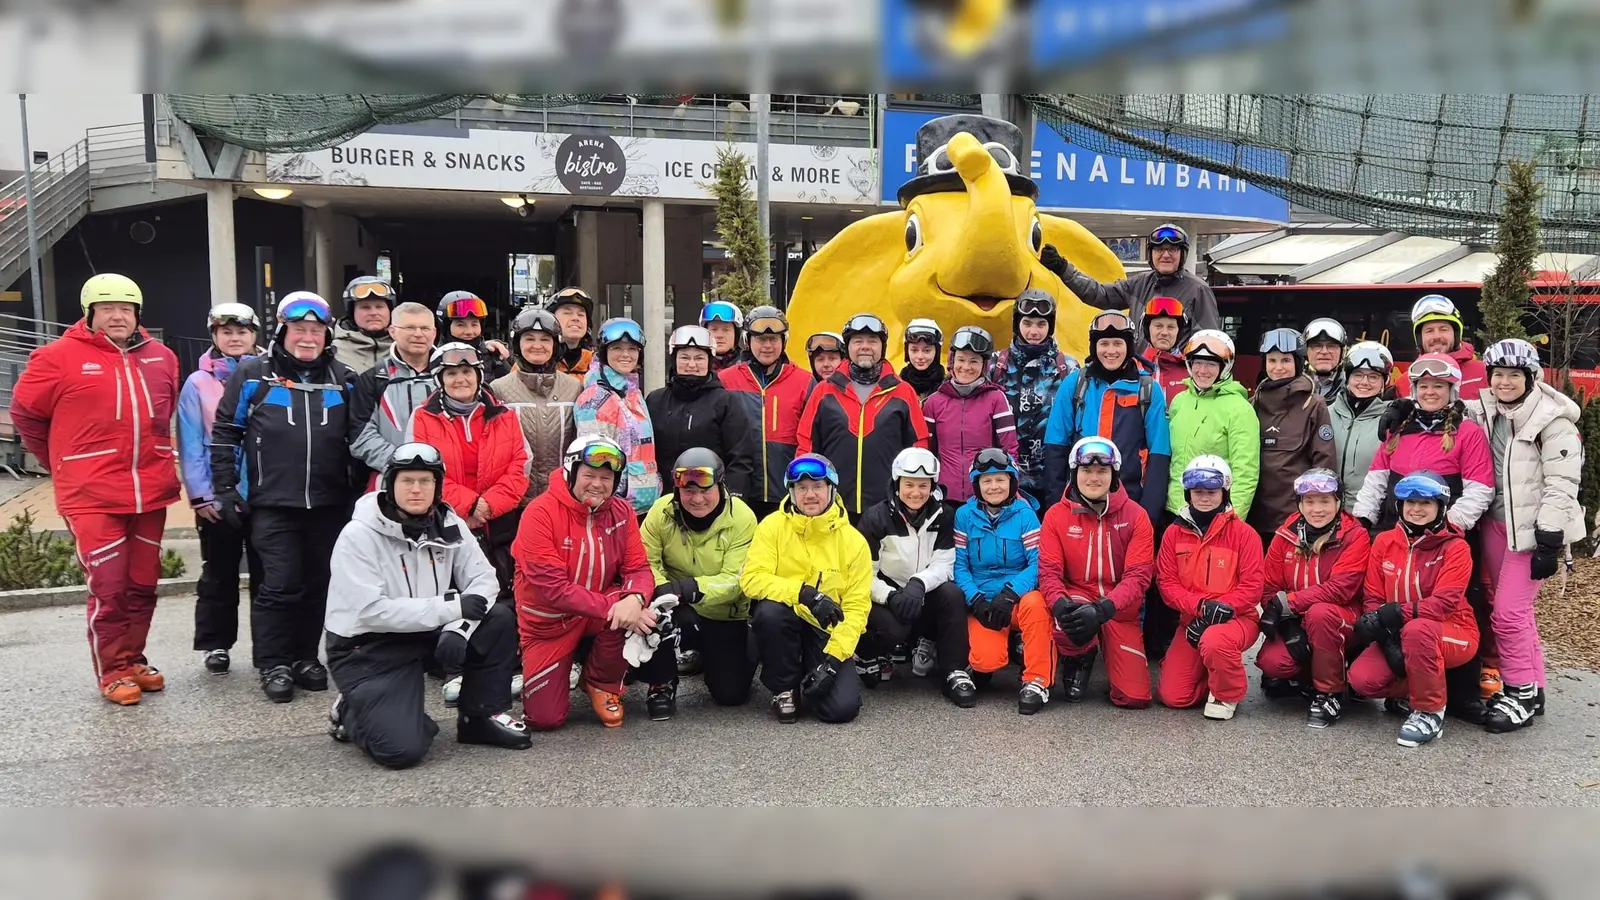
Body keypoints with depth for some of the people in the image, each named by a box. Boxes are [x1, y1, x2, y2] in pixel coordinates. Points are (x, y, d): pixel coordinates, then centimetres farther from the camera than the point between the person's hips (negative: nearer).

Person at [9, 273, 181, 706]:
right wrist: (64, 465, 9)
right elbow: (26, 414, 4)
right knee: (109, 588, -3)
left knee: (142, 584, 12)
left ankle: (132, 660, 27)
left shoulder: (161, 357, 7)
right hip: (93, 497, -5)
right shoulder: (60, 357, -6)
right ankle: (112, 672, 12)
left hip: (151, 493, 5)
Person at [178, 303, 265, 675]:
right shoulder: (198, 384, 2)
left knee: (266, 573, 7)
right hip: (217, 498, -1)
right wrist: (200, 494, -9)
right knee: (219, 575, 10)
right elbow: (191, 445, -2)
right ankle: (215, 645, 20)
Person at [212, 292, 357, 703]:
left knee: (318, 584, 10)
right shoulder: (252, 375, 0)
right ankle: (273, 665, 9)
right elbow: (226, 433, 3)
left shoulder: (343, 379, 9)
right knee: (280, 586, -4)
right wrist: (226, 489, -1)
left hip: (329, 505, 3)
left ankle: (305, 657, 24)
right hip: (273, 505, -3)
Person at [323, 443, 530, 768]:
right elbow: (372, 611, -26)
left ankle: (481, 716, 3)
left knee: (500, 620, -15)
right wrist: (451, 606, -27)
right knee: (402, 749, -21)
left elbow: (482, 579, -6)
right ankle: (352, 711, 12)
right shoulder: (359, 535, -18)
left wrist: (458, 627, -25)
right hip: (367, 647, -6)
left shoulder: (449, 526, -2)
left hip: (429, 634, 6)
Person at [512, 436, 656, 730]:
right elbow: (552, 587, -26)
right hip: (548, 623, -3)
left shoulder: (621, 511, -6)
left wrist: (635, 599, -35)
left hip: (601, 614, 3)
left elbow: (638, 568, -10)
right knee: (545, 717, -8)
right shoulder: (540, 513, -21)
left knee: (640, 613, -31)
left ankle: (602, 682, -1)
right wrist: (613, 607, -35)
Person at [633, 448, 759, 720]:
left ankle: (706, 656, 33)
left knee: (731, 693, -5)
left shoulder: (741, 518, -17)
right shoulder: (662, 511, -13)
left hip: (724, 616, 0)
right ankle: (662, 684, -3)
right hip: (679, 613, 0)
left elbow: (734, 580, -22)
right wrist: (661, 588, -35)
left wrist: (694, 588, -39)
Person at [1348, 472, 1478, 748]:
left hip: (1453, 634, -4)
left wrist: (1398, 613, -35)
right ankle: (1412, 692, 11)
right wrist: (1387, 640, -19)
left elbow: (1444, 601, -22)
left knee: (1417, 629, -39)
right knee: (1361, 678, -22)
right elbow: (1372, 598, -2)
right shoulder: (1384, 542, 1)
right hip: (1396, 635, 4)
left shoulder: (1455, 547, -10)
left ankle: (1430, 711, -17)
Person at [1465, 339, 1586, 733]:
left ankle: (1522, 694, 6)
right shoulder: (1486, 412, 6)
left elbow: (1561, 484, -15)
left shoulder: (1552, 419, -12)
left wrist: (1549, 540, -17)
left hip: (1531, 529, -6)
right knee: (1515, 610, 13)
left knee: (1508, 611, -8)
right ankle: (1532, 689, 25)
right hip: (1495, 524, 6)